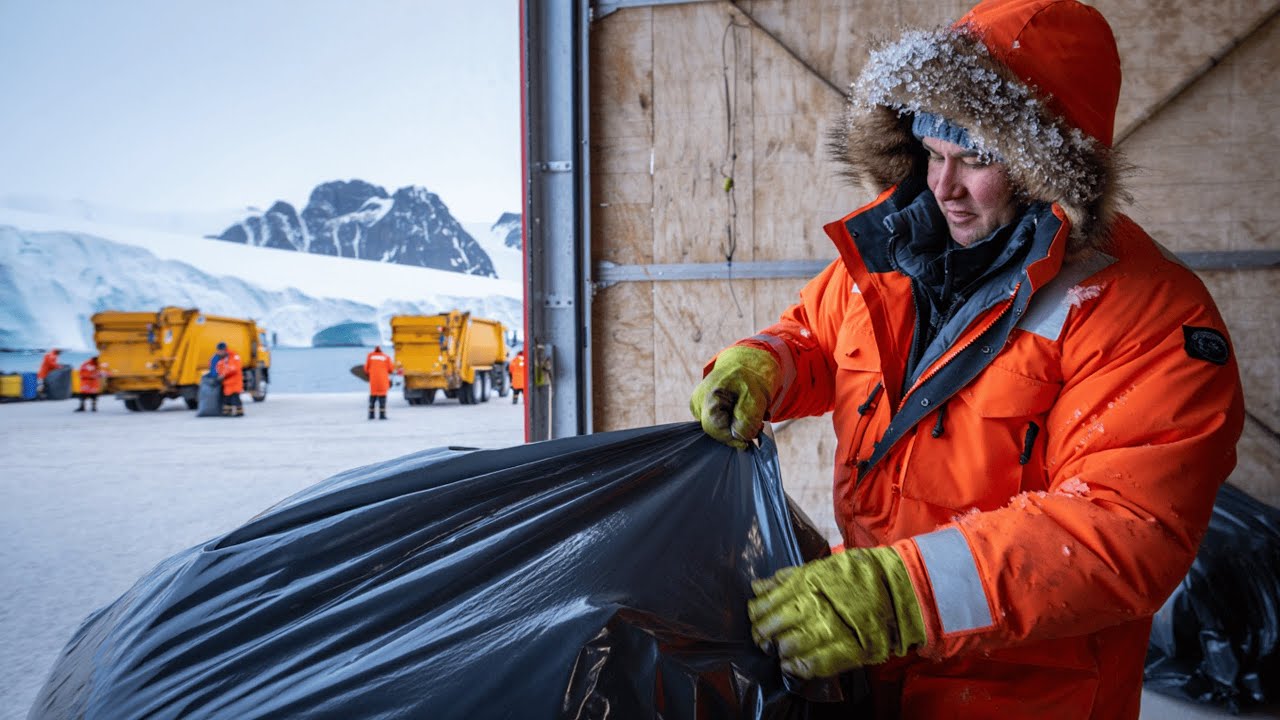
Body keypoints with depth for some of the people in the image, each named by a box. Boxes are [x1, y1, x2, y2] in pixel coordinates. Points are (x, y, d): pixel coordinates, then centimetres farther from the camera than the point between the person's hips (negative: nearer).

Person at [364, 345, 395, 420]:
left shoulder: (370, 356, 10)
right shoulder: (386, 357, 7)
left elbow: (366, 368, 8)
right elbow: (391, 369, 5)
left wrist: (368, 373, 30)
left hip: (373, 379, 2)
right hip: (383, 379, -2)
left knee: (373, 396, 11)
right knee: (382, 396, -2)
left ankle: (371, 414, 9)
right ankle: (382, 414, -8)